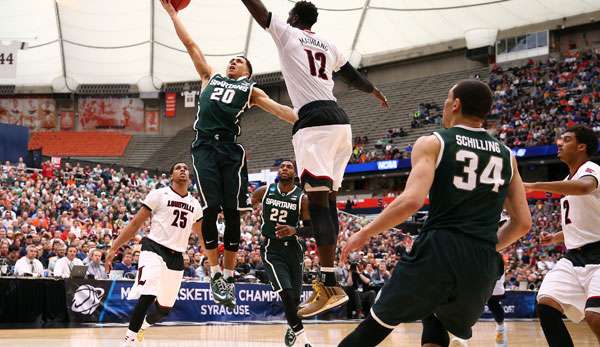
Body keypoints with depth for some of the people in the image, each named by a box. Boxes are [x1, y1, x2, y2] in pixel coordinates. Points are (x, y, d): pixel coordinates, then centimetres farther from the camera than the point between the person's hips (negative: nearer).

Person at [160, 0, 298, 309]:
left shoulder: (250, 90, 19)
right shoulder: (210, 77, 25)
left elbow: (279, 109, 7)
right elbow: (190, 45, 26)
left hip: (230, 148, 0)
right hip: (205, 146, 0)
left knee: (232, 213, -5)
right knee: (210, 210, -11)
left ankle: (229, 276, 3)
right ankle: (215, 274, -5)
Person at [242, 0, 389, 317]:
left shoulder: (286, 33, 7)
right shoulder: (329, 46, 23)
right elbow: (353, 77, 35)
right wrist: (375, 92, 56)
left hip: (314, 121, -7)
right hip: (340, 121, 7)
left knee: (318, 200, -13)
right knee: (327, 199, 11)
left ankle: (330, 286, -20)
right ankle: (329, 279, 8)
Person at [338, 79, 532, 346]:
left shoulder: (432, 143, 1)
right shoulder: (506, 155, 15)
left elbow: (412, 201, -14)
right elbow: (523, 223, 15)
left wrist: (365, 233, -3)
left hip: (436, 253, -4)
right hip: (483, 265, 4)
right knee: (435, 320, 29)